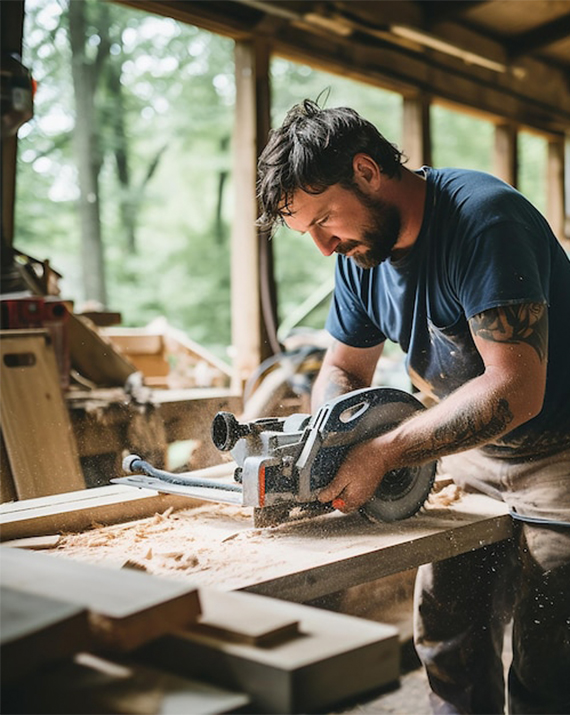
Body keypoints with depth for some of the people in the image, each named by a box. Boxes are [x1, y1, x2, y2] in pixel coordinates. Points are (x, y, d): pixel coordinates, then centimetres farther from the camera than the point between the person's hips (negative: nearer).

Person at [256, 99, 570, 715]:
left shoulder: (483, 219, -25)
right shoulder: (359, 252, 0)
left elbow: (515, 391, -31)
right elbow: (343, 369, 10)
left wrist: (381, 451, -30)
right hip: (469, 455, 7)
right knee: (446, 642, 9)